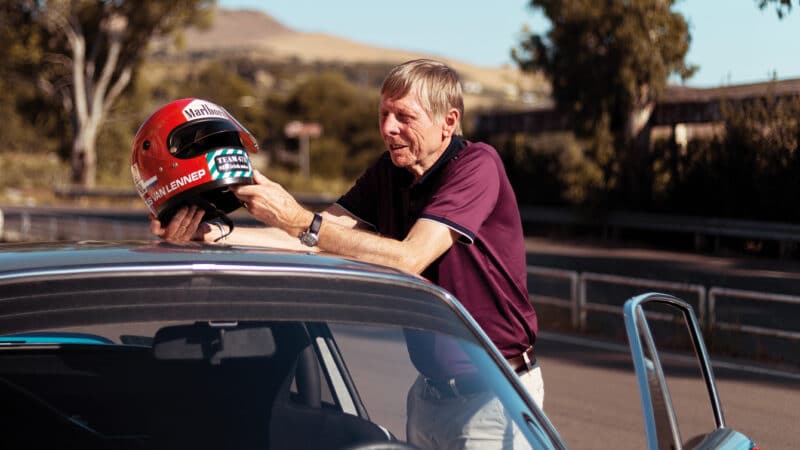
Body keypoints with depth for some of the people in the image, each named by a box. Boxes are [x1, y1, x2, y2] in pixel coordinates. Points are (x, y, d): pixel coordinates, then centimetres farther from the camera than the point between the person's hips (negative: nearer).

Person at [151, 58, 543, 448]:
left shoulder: (477, 165, -17)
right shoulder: (389, 172, 6)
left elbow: (408, 260, -27)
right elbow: (312, 241, -2)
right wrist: (214, 234, -15)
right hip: (430, 387, 7)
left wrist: (299, 221, -31)